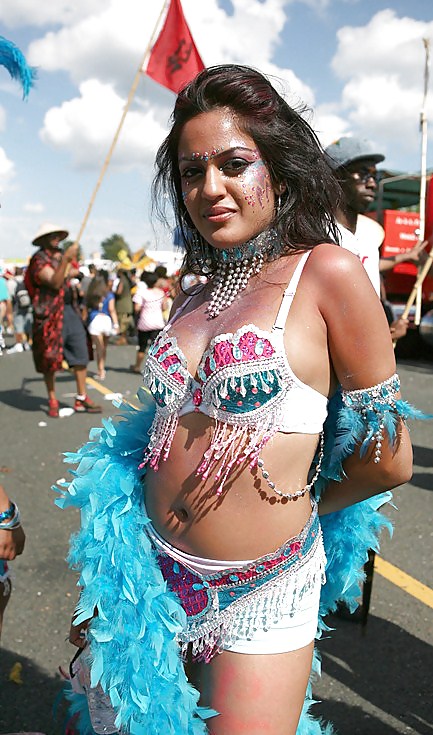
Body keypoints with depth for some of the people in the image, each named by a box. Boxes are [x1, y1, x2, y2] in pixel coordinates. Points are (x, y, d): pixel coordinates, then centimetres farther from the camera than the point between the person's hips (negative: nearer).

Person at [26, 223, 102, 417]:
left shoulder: (61, 256, 17)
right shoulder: (39, 260, -7)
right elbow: (55, 282, -24)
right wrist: (65, 259, -29)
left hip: (70, 310, 7)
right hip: (50, 314, -7)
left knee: (81, 354, 2)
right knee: (50, 359, 2)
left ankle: (81, 399, 10)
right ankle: (52, 401, 17)